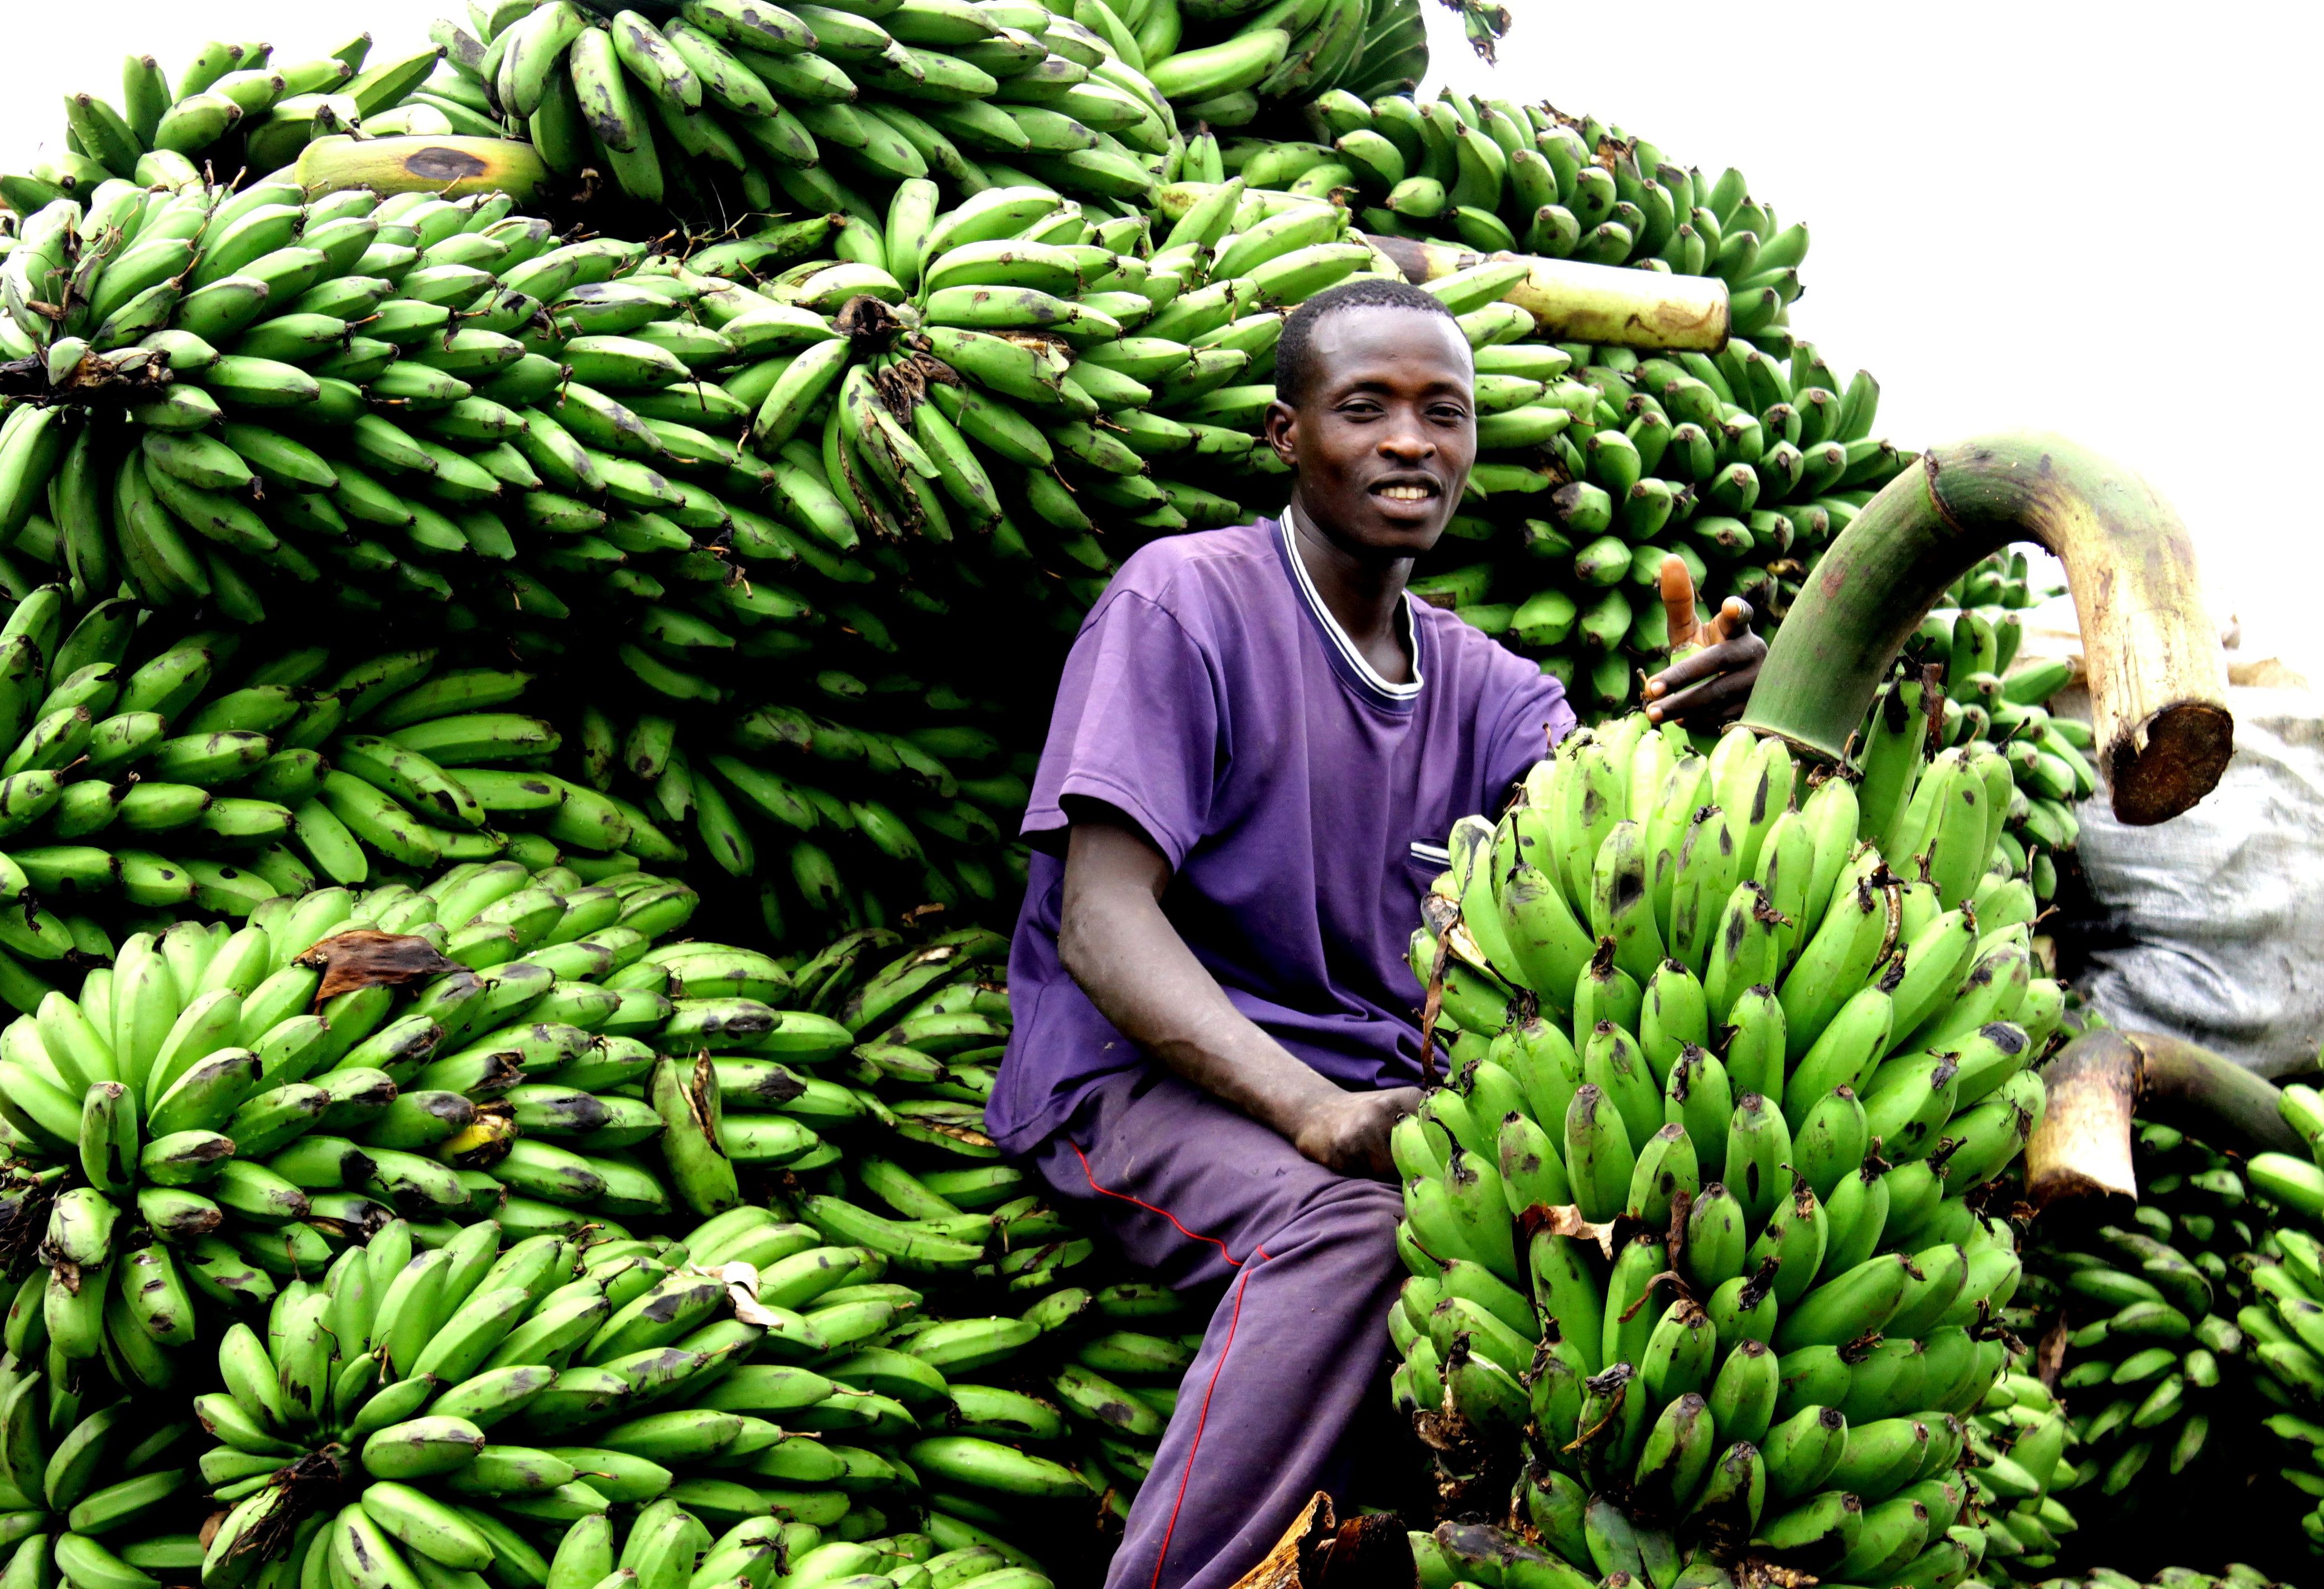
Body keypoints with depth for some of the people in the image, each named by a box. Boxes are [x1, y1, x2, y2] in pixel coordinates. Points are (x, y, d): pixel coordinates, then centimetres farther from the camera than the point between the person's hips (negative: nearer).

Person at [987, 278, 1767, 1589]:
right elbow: (1103, 923, -15)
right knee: (1353, 1223, -36)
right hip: (1146, 1078, -6)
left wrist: (1691, 716, -31)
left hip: (1377, 1090, 6)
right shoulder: (1185, 600, -6)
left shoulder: (1475, 678, 13)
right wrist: (1312, 1109, -30)